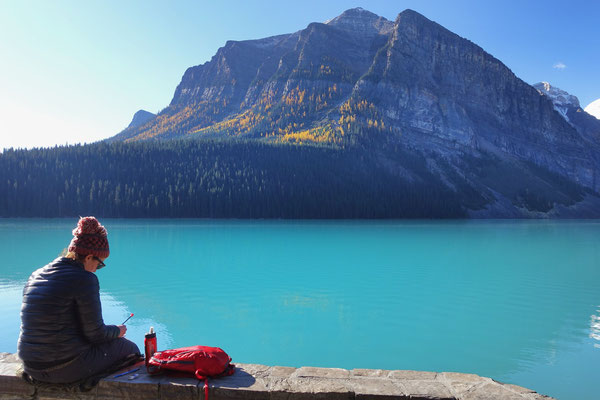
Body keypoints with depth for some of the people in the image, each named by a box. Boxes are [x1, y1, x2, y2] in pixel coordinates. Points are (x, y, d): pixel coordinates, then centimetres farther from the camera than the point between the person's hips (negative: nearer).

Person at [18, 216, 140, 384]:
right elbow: (95, 334, -16)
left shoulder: (35, 277, 5)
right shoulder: (84, 279, -19)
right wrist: (117, 331, 5)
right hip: (68, 369, -8)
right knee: (130, 348, 16)